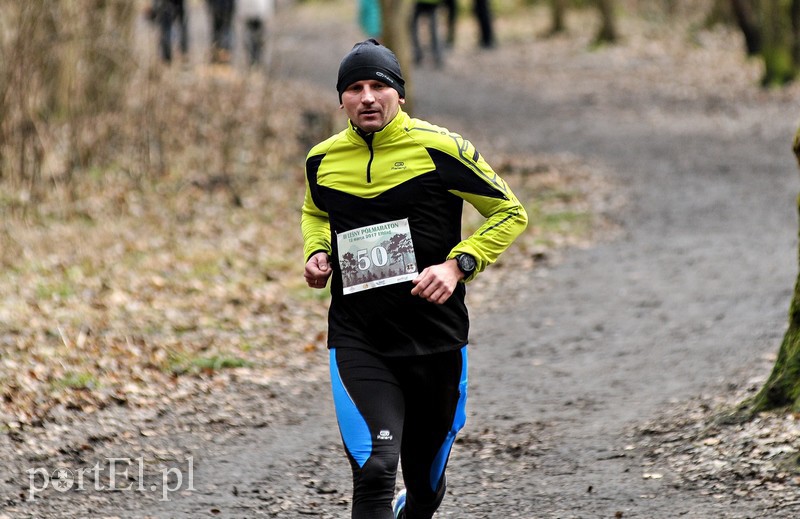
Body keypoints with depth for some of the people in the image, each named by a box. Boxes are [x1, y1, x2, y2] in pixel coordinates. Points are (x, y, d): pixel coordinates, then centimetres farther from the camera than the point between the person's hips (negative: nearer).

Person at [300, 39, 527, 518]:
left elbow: (510, 213, 0)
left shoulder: (441, 149, -8)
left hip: (436, 337, 0)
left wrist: (458, 264, -13)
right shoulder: (323, 160, 3)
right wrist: (317, 253, 5)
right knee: (374, 471, -21)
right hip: (357, 342, 1)